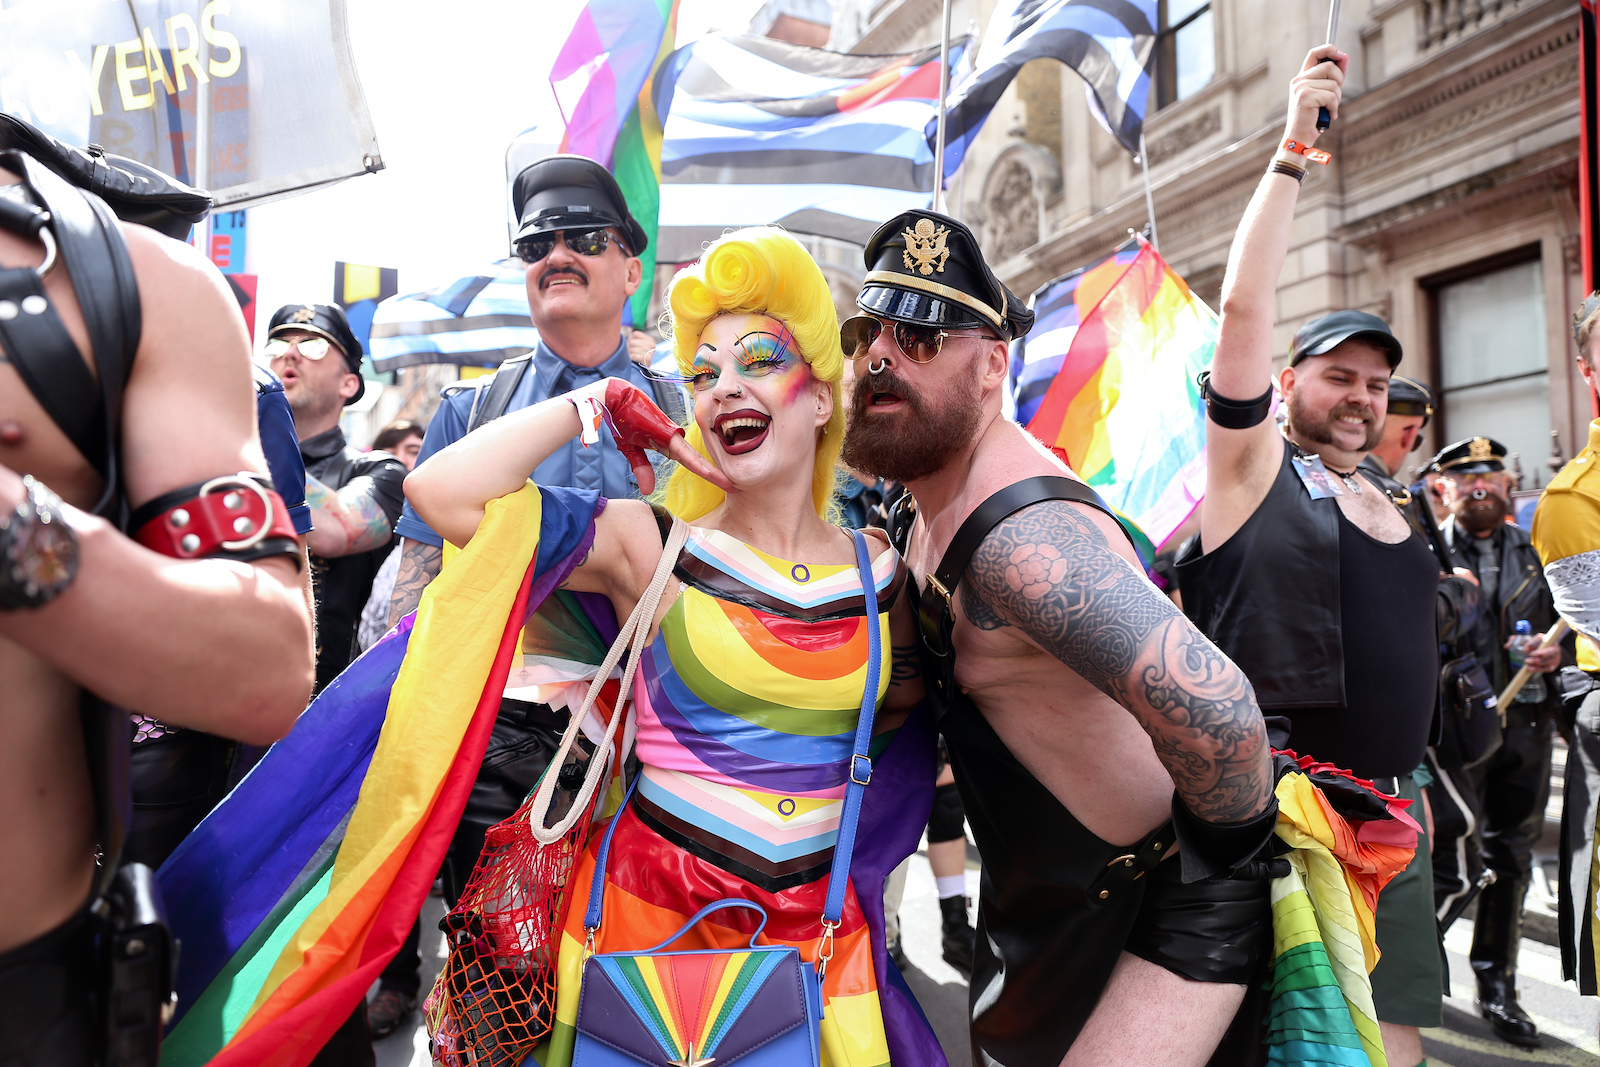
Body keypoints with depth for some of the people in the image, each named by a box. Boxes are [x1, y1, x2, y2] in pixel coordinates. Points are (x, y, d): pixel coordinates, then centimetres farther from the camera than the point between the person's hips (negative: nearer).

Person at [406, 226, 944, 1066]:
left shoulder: (877, 568, 1)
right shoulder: (654, 547, -9)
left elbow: (901, 704, 19)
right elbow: (442, 493, -20)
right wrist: (597, 403, -10)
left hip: (819, 926, 3)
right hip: (653, 908, -3)